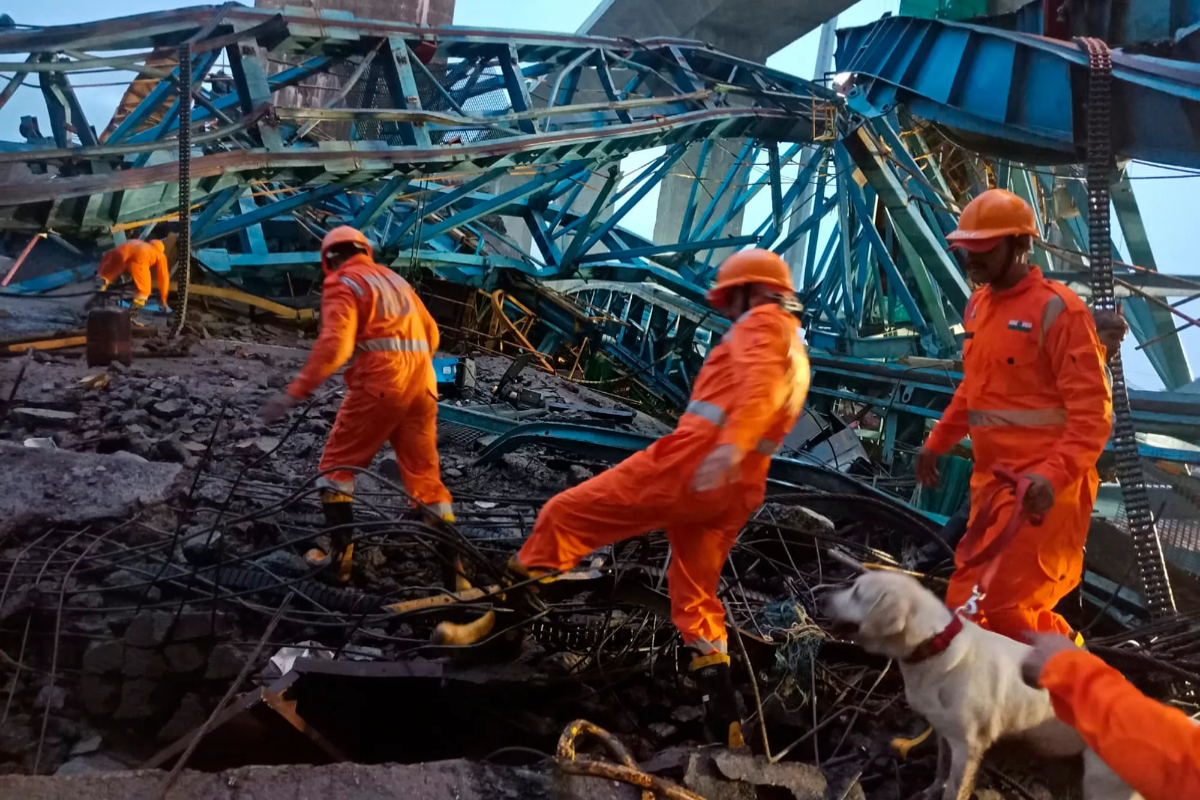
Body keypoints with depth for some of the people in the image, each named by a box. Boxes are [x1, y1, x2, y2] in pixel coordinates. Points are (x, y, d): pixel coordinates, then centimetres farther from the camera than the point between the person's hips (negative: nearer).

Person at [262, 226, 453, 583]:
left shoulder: (342, 284, 0)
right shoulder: (395, 279, 21)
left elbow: (334, 344, -16)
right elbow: (430, 334, 23)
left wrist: (295, 392, -18)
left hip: (378, 383, -6)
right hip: (422, 382, 6)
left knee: (337, 465, 9)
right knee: (425, 473, 13)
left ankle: (340, 553, 4)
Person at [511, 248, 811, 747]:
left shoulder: (762, 323, 2)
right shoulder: (796, 354, 30)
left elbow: (759, 383, -19)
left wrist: (731, 444, -34)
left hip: (691, 463, -9)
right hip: (736, 491, 9)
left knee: (566, 515, -1)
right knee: (696, 599, 19)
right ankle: (723, 716, 14)